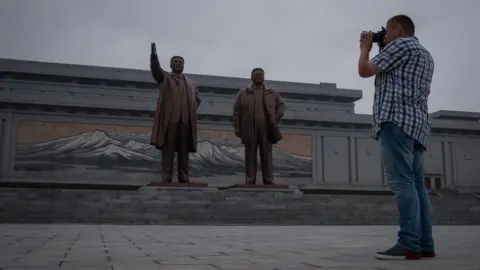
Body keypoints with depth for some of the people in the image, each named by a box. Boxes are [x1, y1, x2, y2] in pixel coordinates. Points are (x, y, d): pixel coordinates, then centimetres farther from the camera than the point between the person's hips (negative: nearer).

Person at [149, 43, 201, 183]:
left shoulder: (191, 82, 22)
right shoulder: (164, 77, 11)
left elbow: (197, 99, 28)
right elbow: (155, 69, -9)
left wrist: (192, 110, 9)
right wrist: (154, 56, -26)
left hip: (186, 120, 3)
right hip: (170, 118, -3)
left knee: (184, 150, 2)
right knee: (168, 148, -5)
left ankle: (184, 177, 5)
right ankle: (166, 177, -5)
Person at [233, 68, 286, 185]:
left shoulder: (272, 93, 13)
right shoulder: (243, 93, 10)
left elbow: (281, 104, 17)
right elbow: (236, 111, 6)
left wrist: (276, 119, 3)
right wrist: (237, 127, -2)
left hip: (266, 129, 1)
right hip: (250, 130, -1)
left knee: (267, 156, 0)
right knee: (250, 156, -1)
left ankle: (268, 181, 2)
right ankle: (250, 181, 0)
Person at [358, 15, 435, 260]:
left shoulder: (401, 44, 1)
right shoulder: (425, 55, 30)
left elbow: (365, 71, -2)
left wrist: (365, 47, 17)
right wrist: (375, 47, 33)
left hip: (397, 119, -10)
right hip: (416, 123, 10)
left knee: (401, 182, -15)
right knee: (415, 183, 5)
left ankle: (410, 245, -19)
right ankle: (425, 244, 3)